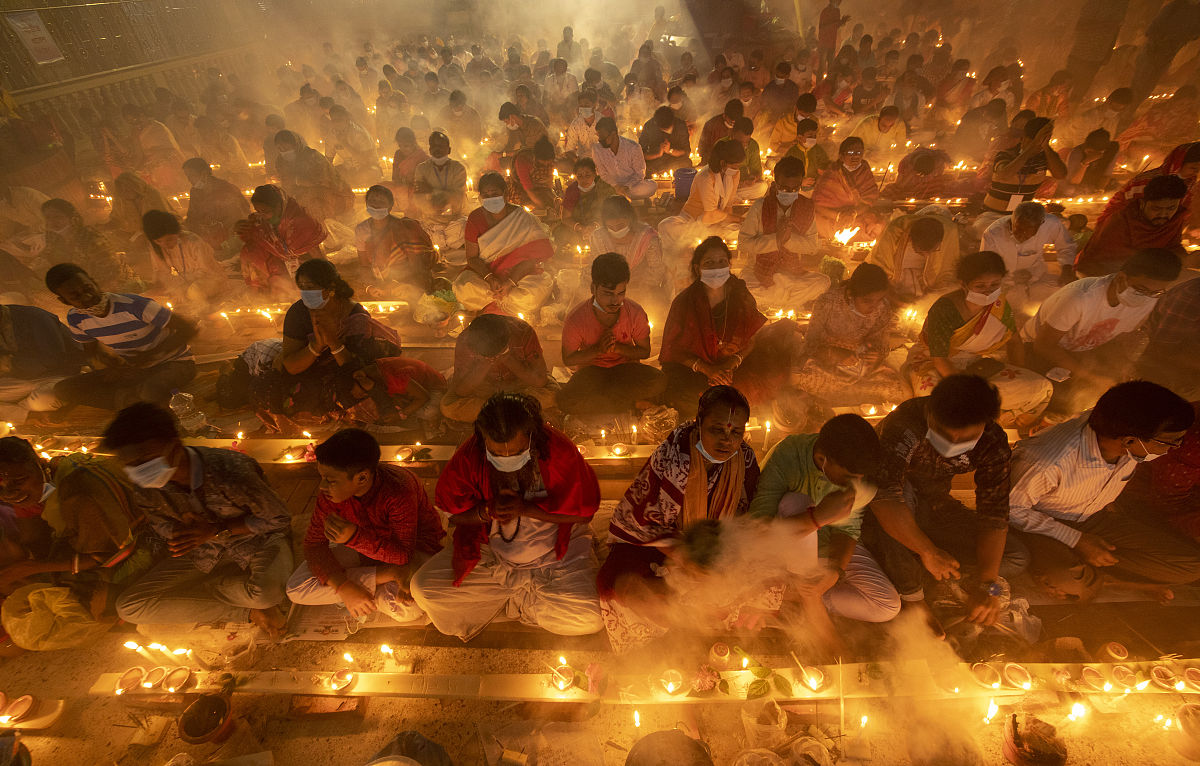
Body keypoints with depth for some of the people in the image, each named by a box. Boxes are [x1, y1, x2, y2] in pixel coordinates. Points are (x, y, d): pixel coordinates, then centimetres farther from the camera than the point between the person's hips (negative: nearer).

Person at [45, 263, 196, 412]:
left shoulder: (134, 305, -24)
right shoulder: (75, 319, -4)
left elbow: (189, 329, -23)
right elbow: (91, 348, 14)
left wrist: (150, 355, -27)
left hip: (172, 362, -6)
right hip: (133, 369, 6)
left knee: (152, 392, -40)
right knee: (63, 390, -8)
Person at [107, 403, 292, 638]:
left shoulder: (228, 471, -31)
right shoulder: (152, 480, -12)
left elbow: (280, 519, -19)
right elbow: (158, 518, 12)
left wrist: (216, 530, -23)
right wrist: (178, 534, -10)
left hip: (258, 540, -6)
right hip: (207, 550, 6)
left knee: (263, 593, -37)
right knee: (129, 607, -11)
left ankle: (203, 589, -2)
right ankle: (249, 612, -13)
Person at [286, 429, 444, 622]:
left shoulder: (398, 492, -36)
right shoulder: (330, 493, -19)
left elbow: (404, 554, -33)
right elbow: (314, 543, -12)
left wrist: (354, 537, -45)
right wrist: (343, 586, -27)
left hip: (415, 546, -5)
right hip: (363, 543, 5)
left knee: (405, 610, -33)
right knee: (296, 590, -13)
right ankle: (387, 575, -12)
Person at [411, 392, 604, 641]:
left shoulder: (560, 451, -21)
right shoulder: (468, 457, -15)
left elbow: (584, 512, -14)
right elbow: (453, 514, -3)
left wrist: (526, 508, -23)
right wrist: (488, 511, -24)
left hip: (556, 555, -1)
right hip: (489, 553, 2)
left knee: (589, 619, -23)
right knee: (423, 589, -13)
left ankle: (504, 601, 3)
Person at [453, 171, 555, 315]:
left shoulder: (523, 218, -7)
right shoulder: (475, 218, -2)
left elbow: (531, 258, -11)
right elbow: (472, 257, -4)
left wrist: (510, 281, -26)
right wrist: (489, 278, -23)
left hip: (518, 272, 0)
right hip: (484, 272, 1)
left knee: (530, 297, -34)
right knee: (463, 290, -31)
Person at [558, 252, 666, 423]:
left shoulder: (636, 313, -16)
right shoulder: (576, 319, -20)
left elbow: (645, 352, -1)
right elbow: (568, 359, -7)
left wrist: (617, 347, -22)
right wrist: (597, 349, -24)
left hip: (625, 368, 1)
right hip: (591, 370, -1)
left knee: (658, 382, -31)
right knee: (565, 401, -34)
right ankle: (630, 405, -15)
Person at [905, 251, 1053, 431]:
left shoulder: (999, 304, -6)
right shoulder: (943, 310, -26)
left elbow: (1015, 342, 10)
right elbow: (940, 361, -25)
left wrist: (1018, 382, -1)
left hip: (975, 364, 6)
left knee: (1042, 390, -10)